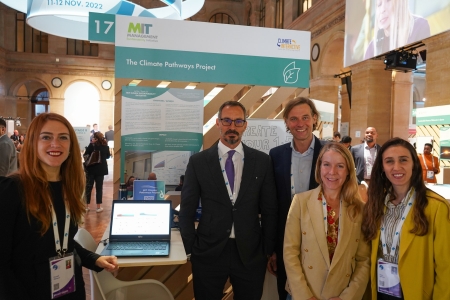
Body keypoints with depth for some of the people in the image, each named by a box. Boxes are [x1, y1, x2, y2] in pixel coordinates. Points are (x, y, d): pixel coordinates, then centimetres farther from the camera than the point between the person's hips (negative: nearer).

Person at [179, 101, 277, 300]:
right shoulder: (198, 162, -2)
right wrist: (191, 250, 0)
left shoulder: (262, 161, 1)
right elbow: (187, 210, 2)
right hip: (208, 252, 0)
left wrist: (268, 250, 4)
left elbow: (269, 209, 4)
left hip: (251, 253, 1)